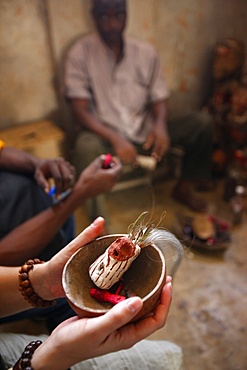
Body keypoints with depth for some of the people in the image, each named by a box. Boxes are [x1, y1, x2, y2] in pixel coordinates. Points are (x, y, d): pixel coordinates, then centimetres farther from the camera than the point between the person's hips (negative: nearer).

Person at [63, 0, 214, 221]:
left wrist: (160, 126, -18)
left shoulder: (146, 52, 6)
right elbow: (79, 110, -13)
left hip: (144, 133, 4)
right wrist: (115, 139, -30)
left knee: (203, 122, -10)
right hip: (104, 135, -4)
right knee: (86, 147, -39)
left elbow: (159, 99, 7)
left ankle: (184, 188, 8)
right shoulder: (80, 53, -6)